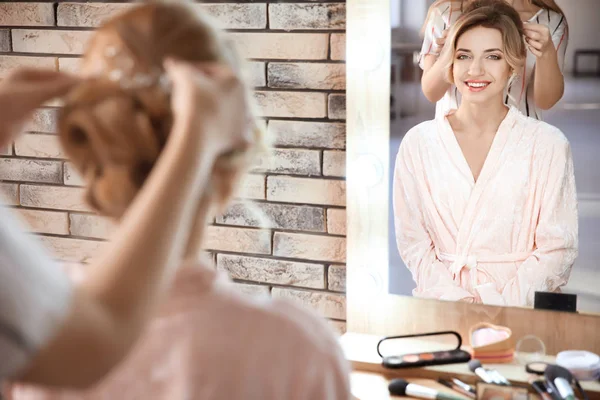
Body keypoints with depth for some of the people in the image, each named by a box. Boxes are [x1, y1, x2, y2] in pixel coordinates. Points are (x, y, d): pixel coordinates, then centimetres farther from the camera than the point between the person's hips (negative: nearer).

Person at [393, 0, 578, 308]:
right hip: (441, 306, 1)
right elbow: (413, 242, 6)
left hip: (520, 305, -1)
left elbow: (557, 248, 0)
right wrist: (454, 298, -9)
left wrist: (501, 302, -11)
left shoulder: (547, 144, 2)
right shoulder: (418, 143, 7)